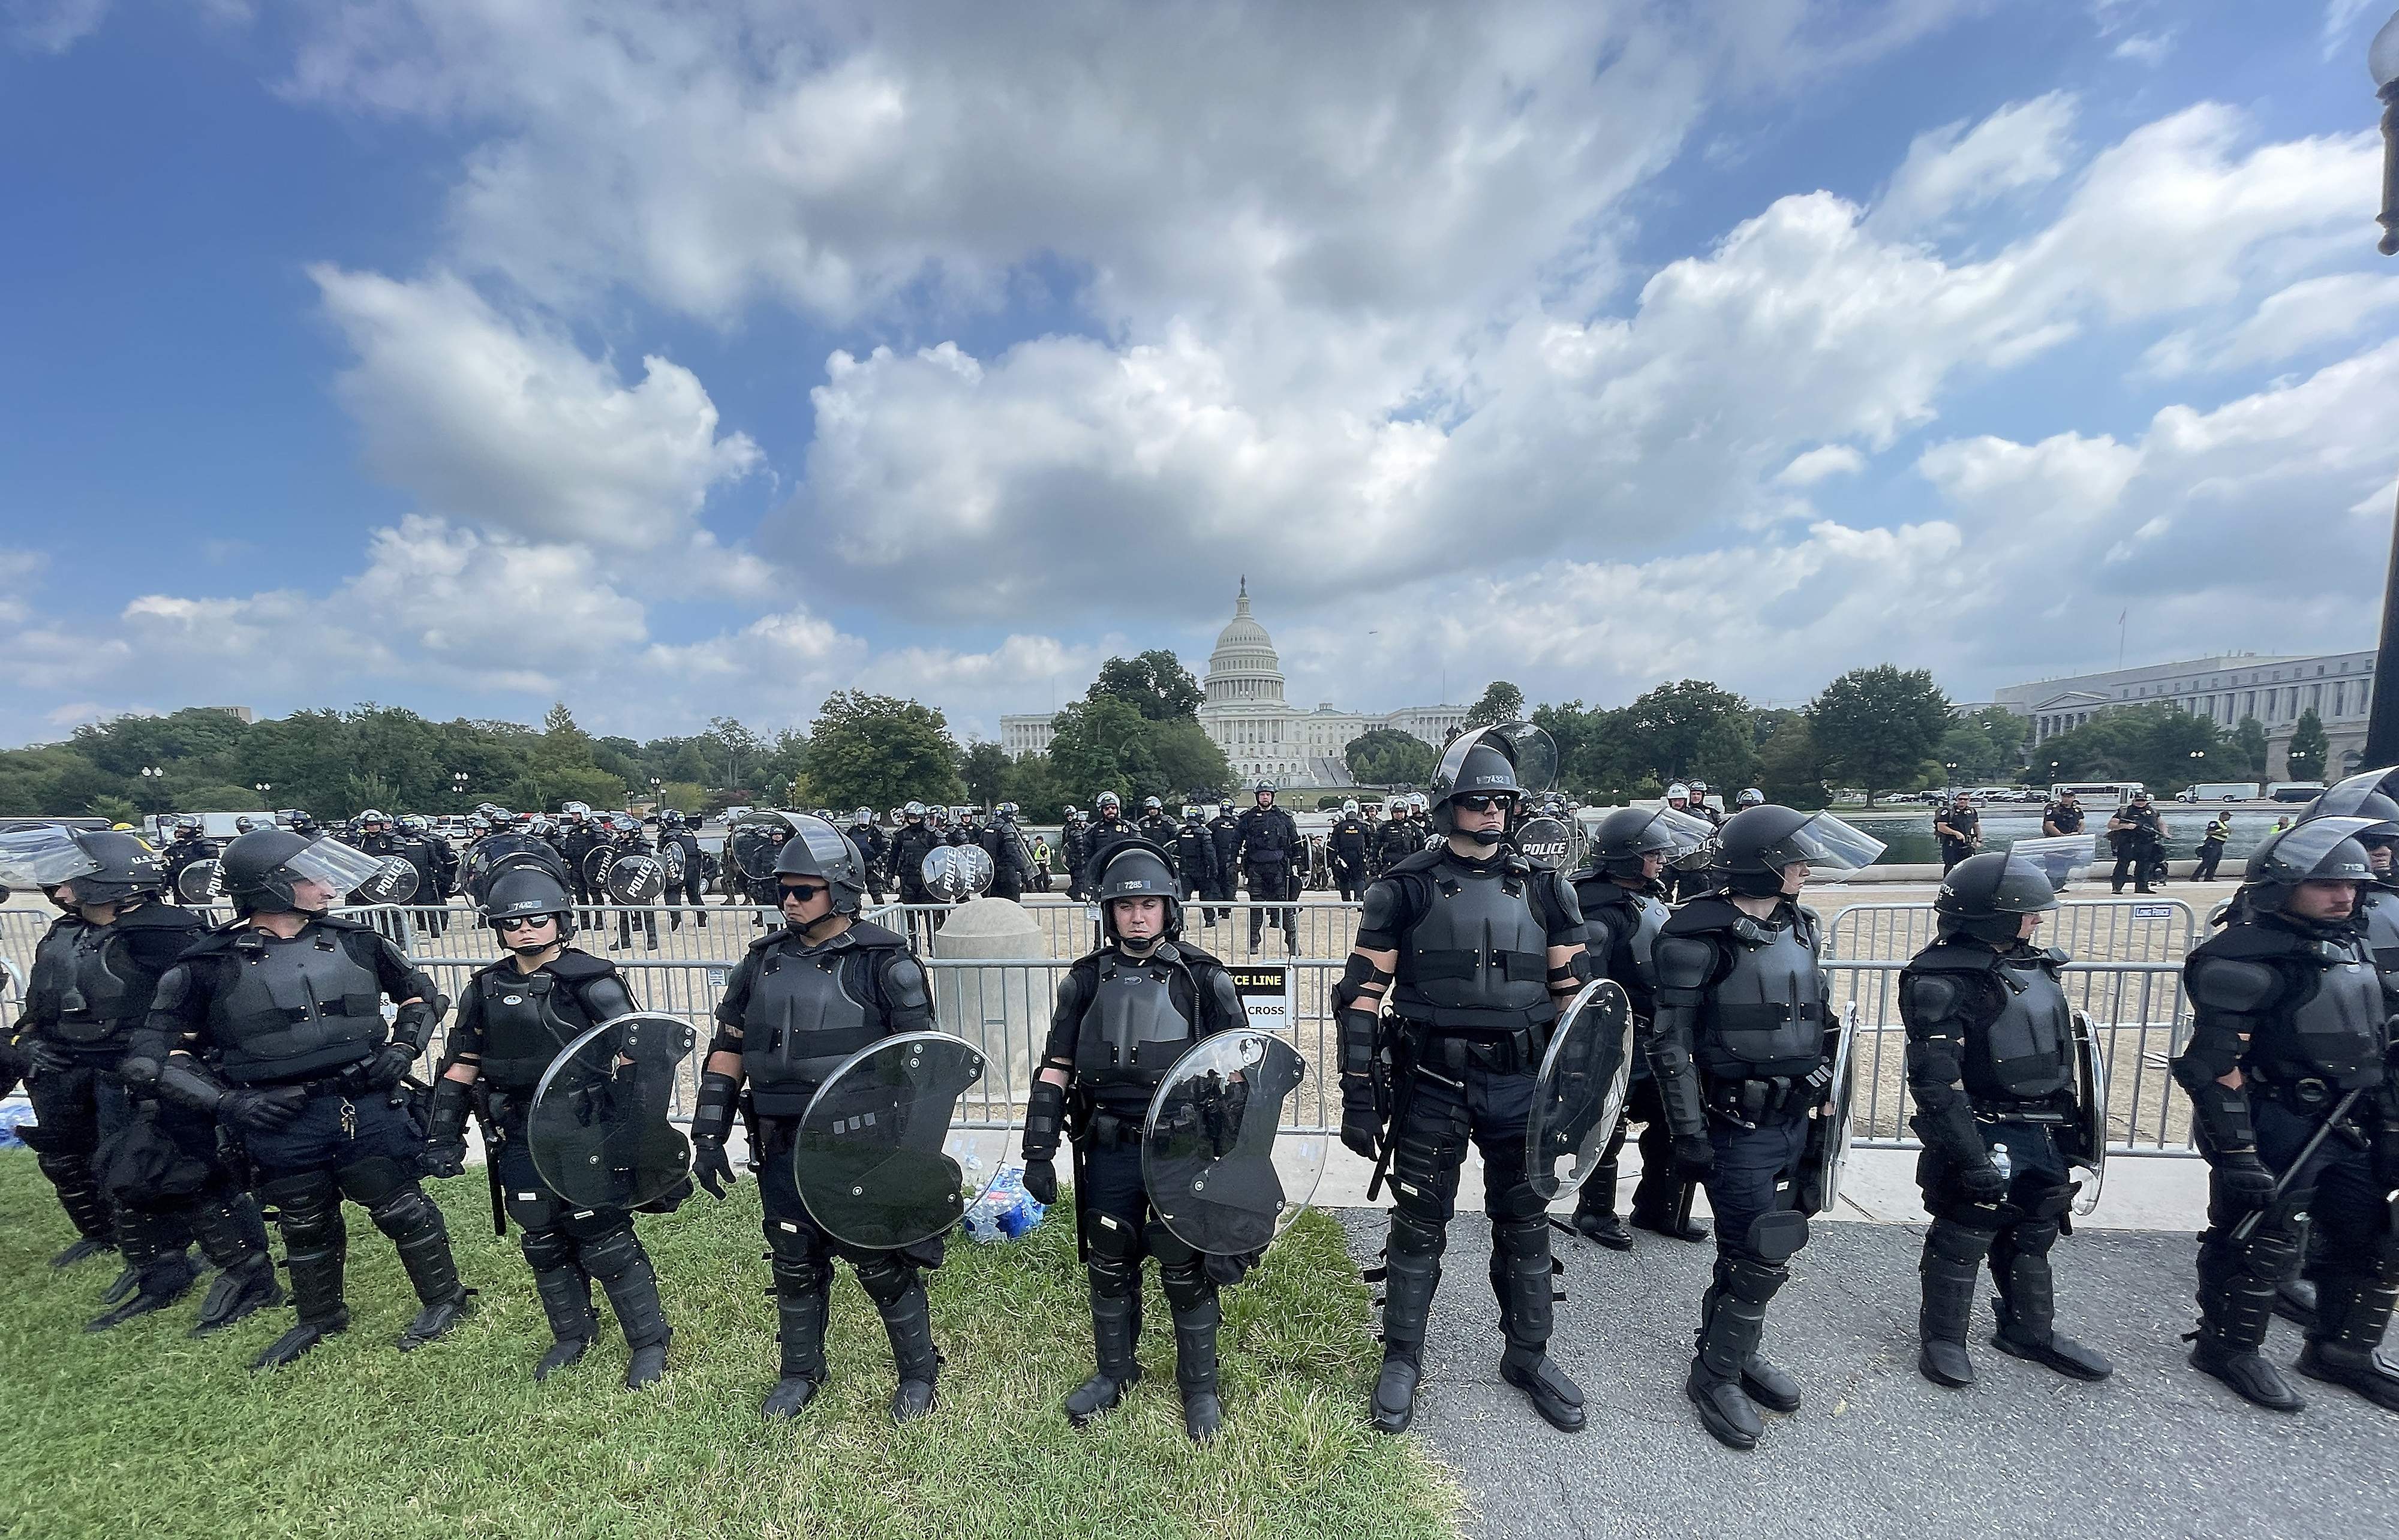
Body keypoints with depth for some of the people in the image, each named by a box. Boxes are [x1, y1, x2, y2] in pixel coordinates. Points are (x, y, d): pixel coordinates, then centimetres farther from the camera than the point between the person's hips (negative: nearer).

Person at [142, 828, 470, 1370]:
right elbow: (161, 1051, 1)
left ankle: (445, 1299, 27)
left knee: (401, 1208, 9)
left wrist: (403, 1047, -2)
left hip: (367, 1108, 0)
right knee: (306, 1227, 20)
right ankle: (320, 1317, 44)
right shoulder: (210, 965, -8)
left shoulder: (354, 942, -3)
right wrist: (227, 1102, -10)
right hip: (279, 1123, 1)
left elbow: (422, 993, 11)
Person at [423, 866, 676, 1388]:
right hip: (522, 1143, 5)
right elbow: (460, 1065, 13)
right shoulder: (486, 989, 4)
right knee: (543, 1243, 16)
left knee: (605, 1241, 1)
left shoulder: (591, 982, -13)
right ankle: (572, 1336, 39)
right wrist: (443, 1134, 8)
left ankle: (649, 1342, 20)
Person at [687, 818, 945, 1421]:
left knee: (883, 1264, 9)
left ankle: (917, 1372, 33)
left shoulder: (884, 961, -14)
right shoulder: (764, 959, 3)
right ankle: (801, 1372, 46)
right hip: (784, 1146, 5)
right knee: (795, 1266, 20)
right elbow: (728, 1048, 11)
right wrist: (708, 1134, 8)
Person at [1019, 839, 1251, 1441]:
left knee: (1188, 1271, 10)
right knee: (1108, 1267, 17)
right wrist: (1038, 1151, 0)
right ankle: (1115, 1371, 44)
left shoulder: (1203, 978, -7)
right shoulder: (1086, 981, -1)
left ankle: (1199, 1385, 36)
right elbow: (1055, 1069, 3)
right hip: (1108, 1151, 2)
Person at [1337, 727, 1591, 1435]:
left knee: (1525, 1223, 18)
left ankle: (1528, 1356, 42)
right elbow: (1361, 996, -8)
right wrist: (1359, 1097, -9)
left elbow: (1574, 993, 7)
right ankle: (1401, 1359, 34)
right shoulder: (1405, 889, -9)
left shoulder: (1542, 888, 1)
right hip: (1430, 1085, -2)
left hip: (1521, 1084, 3)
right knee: (1418, 1225, 12)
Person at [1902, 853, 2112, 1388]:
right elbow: (1935, 1084, -25)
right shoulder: (1944, 982, -23)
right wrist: (1972, 1159, -24)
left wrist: (2067, 1124, 18)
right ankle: (1942, 1339, 23)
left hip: (2044, 1133, 8)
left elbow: (2059, 1049, 17)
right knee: (1962, 1238, 6)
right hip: (1986, 1137, -8)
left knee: (2032, 1237, 22)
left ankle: (2031, 1332, 42)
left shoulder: (2035, 964, 4)